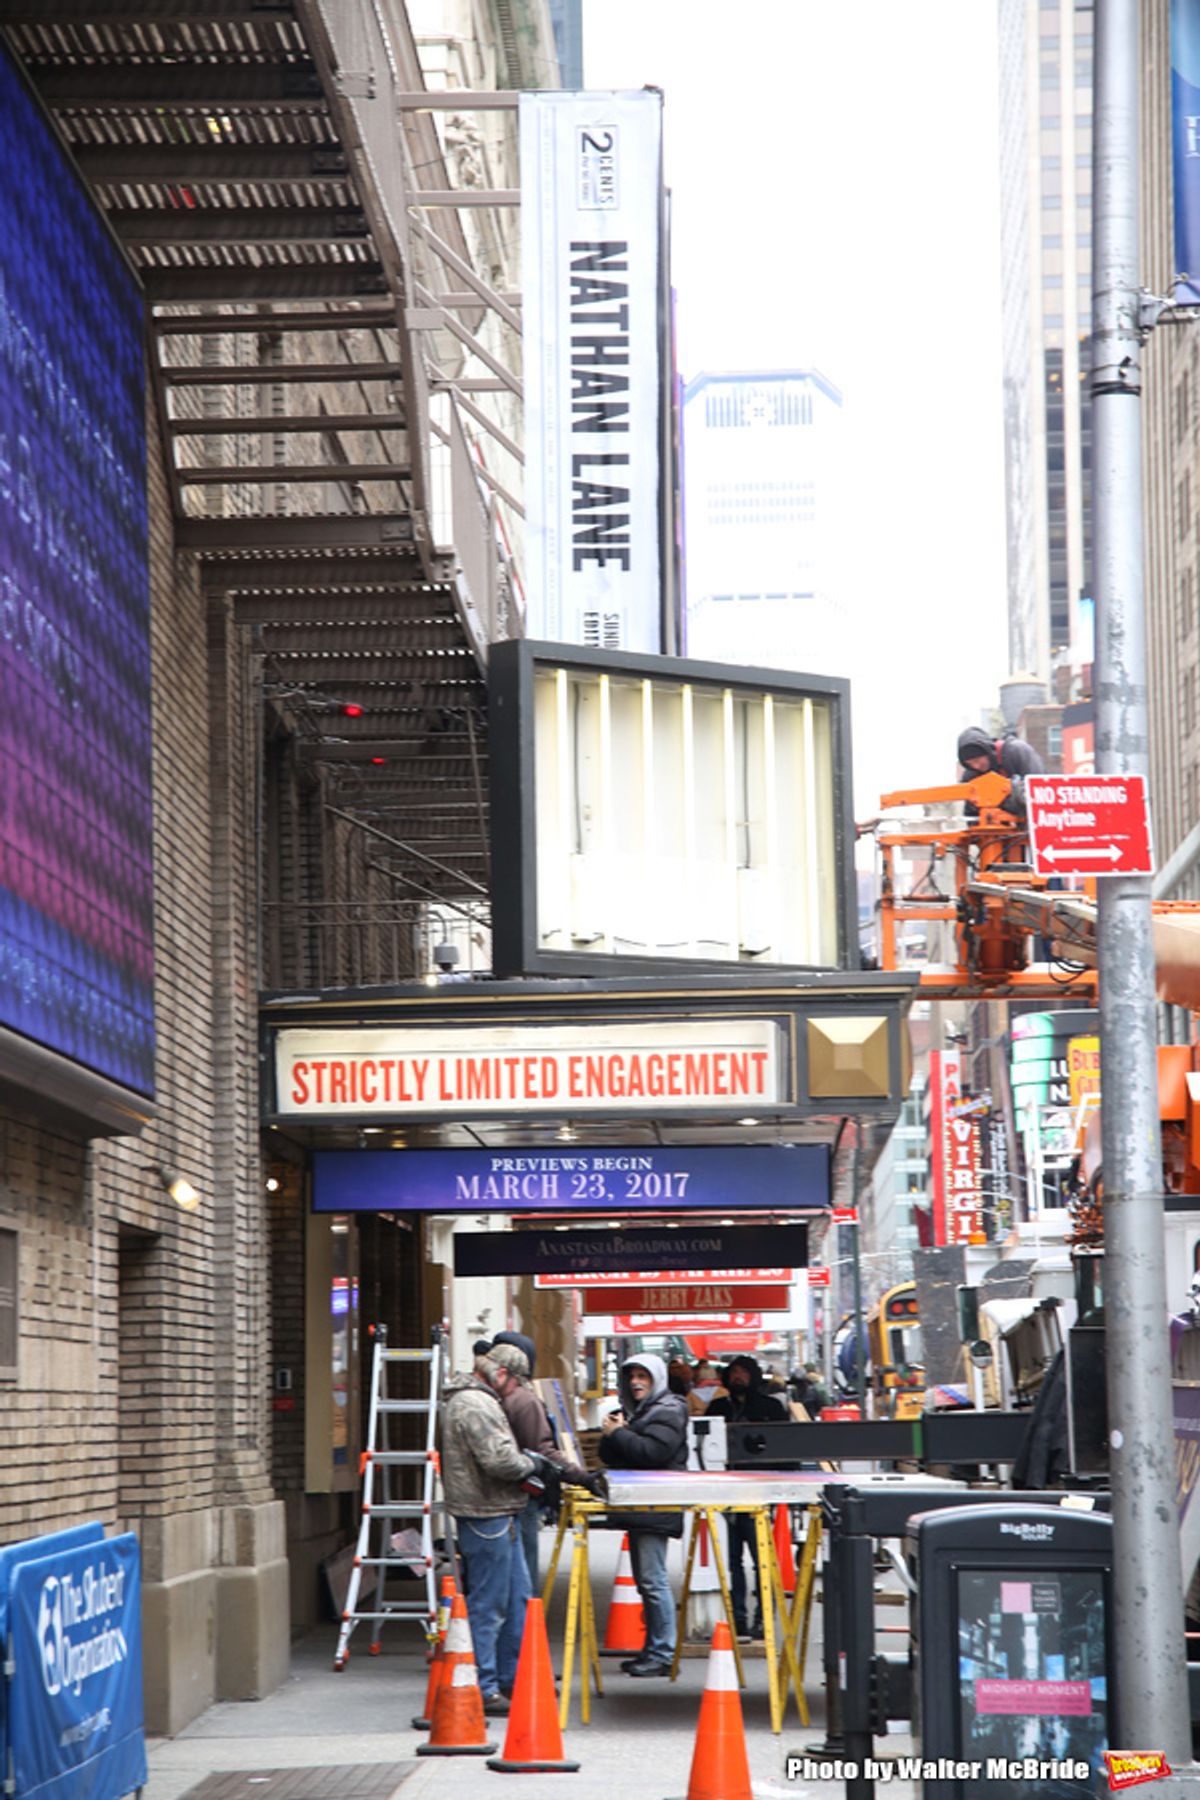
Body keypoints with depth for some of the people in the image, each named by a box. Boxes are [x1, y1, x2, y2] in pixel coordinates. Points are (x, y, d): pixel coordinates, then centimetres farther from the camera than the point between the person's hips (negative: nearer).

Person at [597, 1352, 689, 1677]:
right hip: (637, 1510, 10)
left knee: (653, 1580, -11)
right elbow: (608, 1456, 18)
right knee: (645, 1580, 12)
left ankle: (663, 1654, -10)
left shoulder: (667, 1412, -7)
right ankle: (652, 1650, 18)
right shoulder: (632, 1411, 21)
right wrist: (610, 1435, -3)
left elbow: (652, 1452, -21)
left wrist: (617, 1433, -11)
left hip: (656, 1509, -10)